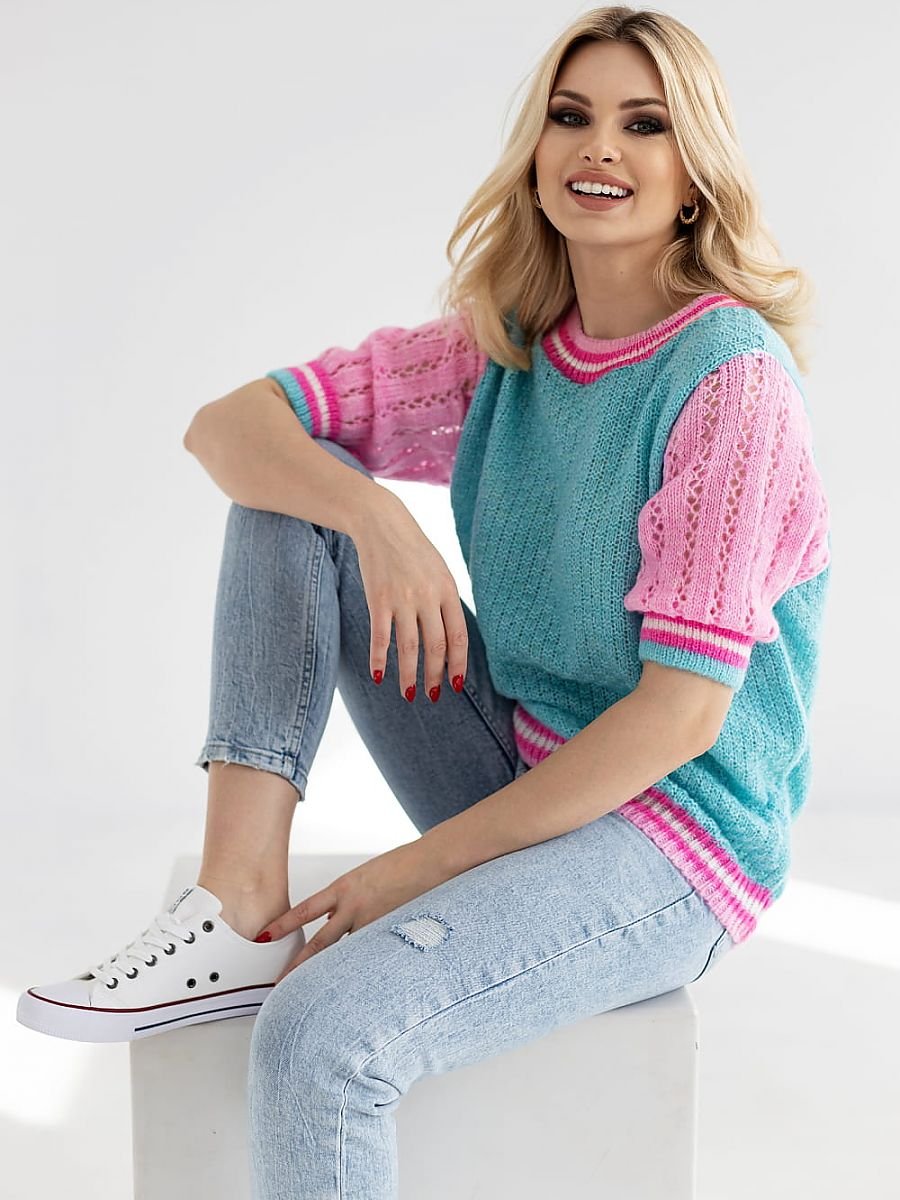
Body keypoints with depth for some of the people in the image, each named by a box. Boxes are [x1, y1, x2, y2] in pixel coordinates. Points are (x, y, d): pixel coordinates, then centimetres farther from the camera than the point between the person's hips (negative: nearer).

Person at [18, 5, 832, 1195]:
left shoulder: (730, 375, -15)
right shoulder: (500, 352, 4)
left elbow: (684, 709, -19)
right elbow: (226, 426, -2)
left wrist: (425, 864, -17)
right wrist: (376, 516, -23)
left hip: (675, 841, -7)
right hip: (524, 784, 7)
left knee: (322, 1031, -31)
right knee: (296, 490, -3)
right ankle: (243, 913, -12)